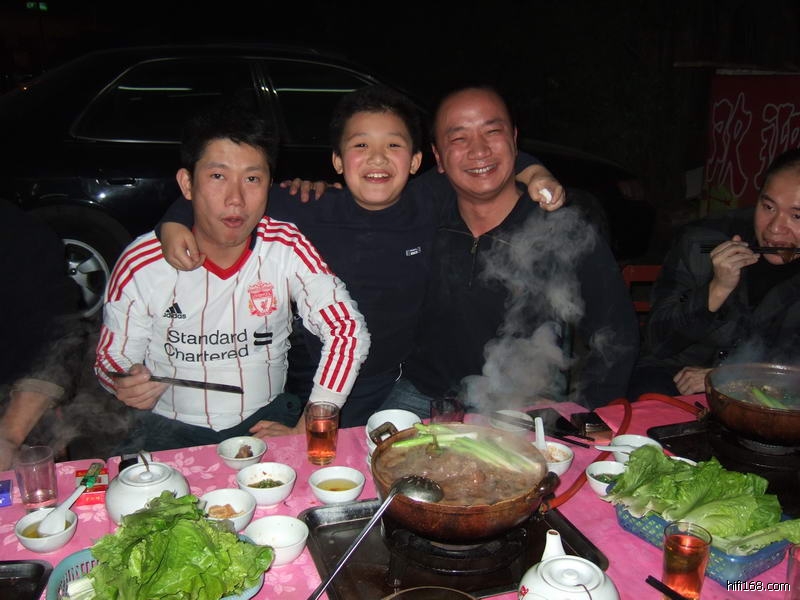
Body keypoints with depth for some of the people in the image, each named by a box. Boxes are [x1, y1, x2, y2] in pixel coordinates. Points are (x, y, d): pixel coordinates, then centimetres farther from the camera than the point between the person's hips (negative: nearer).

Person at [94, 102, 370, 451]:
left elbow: (349, 330, -12)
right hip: (171, 428, 0)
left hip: (266, 420, 1)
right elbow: (111, 359, 3)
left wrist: (305, 431, -16)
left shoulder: (287, 248, -9)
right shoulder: (140, 265, -9)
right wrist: (129, 387, -22)